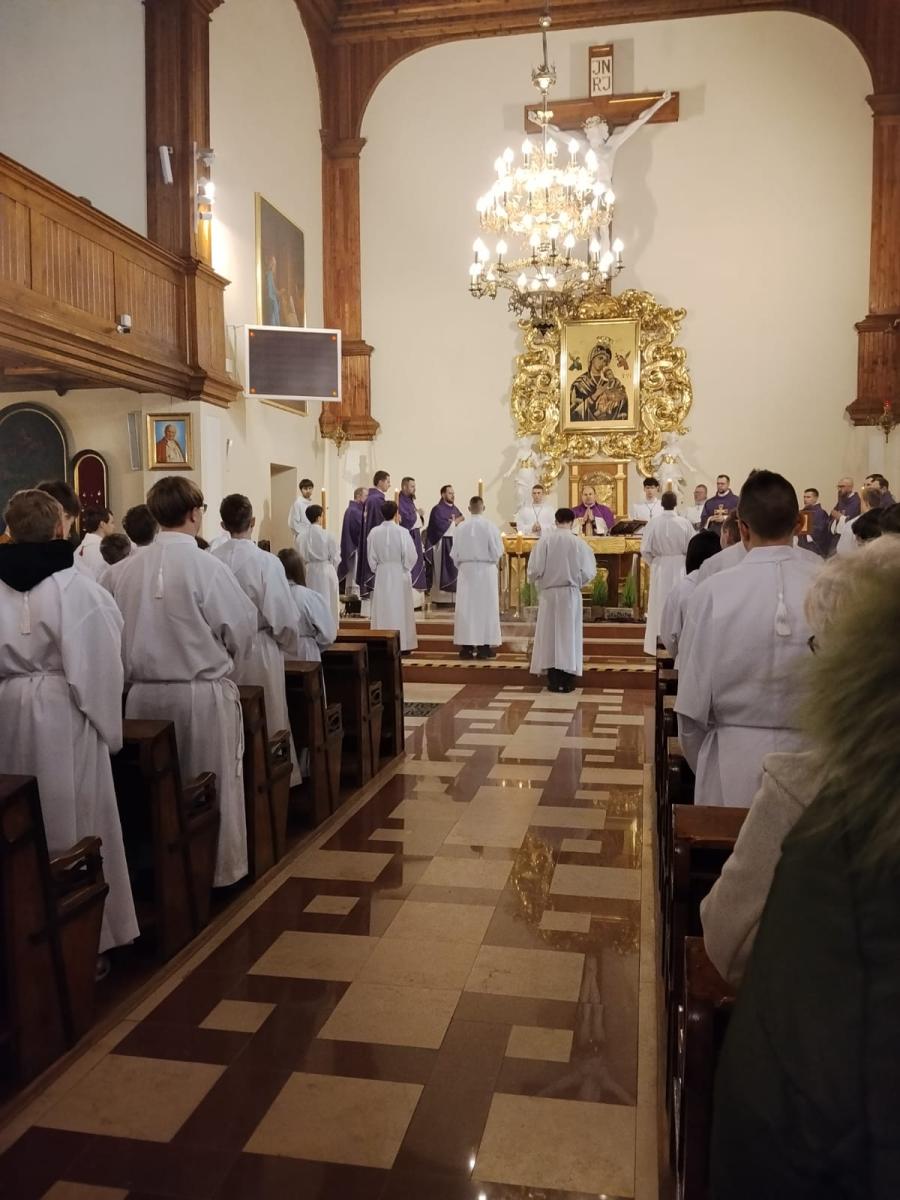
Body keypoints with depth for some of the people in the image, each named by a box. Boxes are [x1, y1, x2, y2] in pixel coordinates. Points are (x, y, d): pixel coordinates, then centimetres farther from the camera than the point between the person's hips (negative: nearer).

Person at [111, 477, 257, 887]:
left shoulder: (127, 569, -3)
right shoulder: (206, 566, -16)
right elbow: (242, 628, -9)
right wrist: (227, 657, 12)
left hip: (144, 692, 4)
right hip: (201, 693, -4)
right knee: (210, 785, 11)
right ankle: (217, 868, 23)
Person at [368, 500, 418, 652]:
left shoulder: (374, 532, -4)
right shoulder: (401, 532, -13)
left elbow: (371, 556, 2)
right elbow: (411, 556, -10)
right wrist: (406, 569, 7)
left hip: (381, 575, 3)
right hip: (399, 574, -2)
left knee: (382, 609, 9)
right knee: (400, 608, 5)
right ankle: (402, 645, 8)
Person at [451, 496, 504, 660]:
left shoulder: (461, 527, -5)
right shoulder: (490, 527, -10)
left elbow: (455, 553, 0)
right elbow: (497, 552, -7)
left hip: (466, 570, 2)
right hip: (486, 570, -2)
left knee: (466, 607, 6)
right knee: (486, 606, 5)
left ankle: (467, 646, 7)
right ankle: (484, 646, 5)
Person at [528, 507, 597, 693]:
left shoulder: (544, 541, -8)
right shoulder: (579, 543, -7)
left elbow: (534, 570, -8)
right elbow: (588, 572, -6)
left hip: (549, 594, 0)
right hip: (570, 594, 0)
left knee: (550, 634, 8)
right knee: (569, 634, 7)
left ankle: (553, 681, 10)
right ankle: (567, 681, 8)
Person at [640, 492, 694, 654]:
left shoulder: (653, 523, -12)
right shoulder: (685, 523, -11)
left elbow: (645, 550, -9)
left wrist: (653, 563, 9)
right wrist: (687, 563, 13)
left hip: (659, 567, 0)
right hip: (680, 567, 0)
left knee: (659, 605, 10)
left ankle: (657, 645, 15)